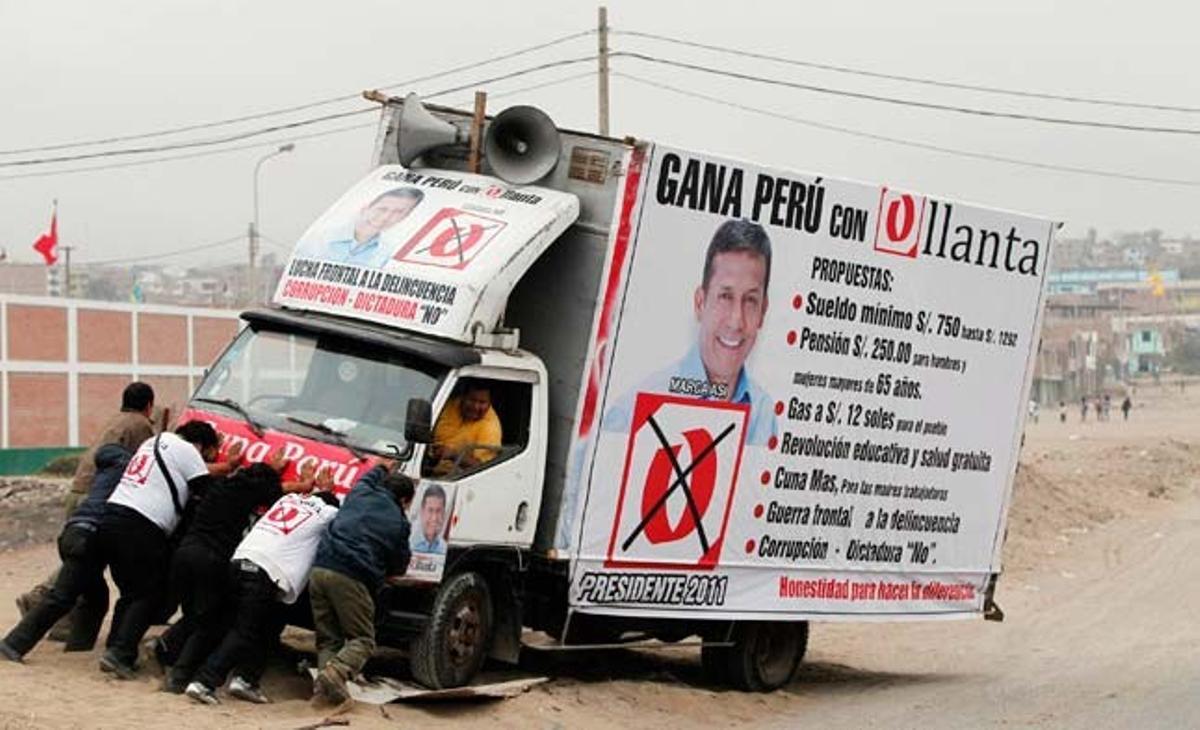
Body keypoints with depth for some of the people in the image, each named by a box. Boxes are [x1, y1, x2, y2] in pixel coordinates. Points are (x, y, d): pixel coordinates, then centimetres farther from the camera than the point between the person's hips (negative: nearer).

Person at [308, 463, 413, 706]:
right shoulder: (399, 522, 7)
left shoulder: (360, 494, 17)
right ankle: (338, 671, -27)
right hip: (351, 578, -5)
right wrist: (380, 571, 38)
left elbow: (367, 478, 44)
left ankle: (323, 689, -7)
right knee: (362, 639, 2)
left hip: (320, 569, 5)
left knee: (327, 639, 13)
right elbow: (399, 567, 17)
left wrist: (381, 467, 64)